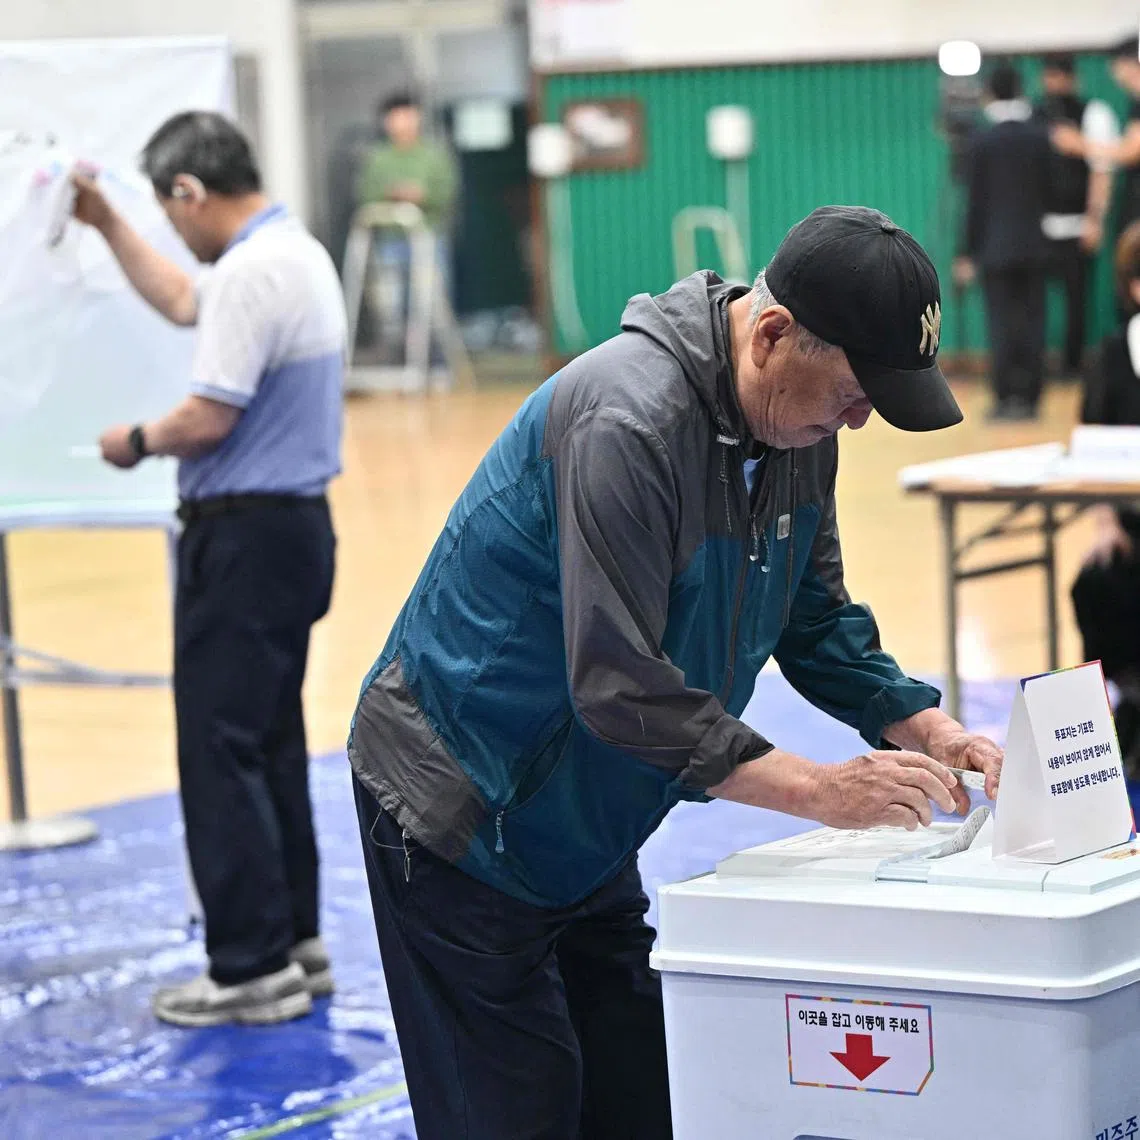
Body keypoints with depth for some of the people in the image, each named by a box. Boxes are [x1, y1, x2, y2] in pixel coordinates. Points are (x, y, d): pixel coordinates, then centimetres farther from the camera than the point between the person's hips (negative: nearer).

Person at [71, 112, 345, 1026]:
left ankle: (253, 969, -3)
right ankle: (296, 942, 22)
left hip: (245, 537, -10)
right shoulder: (295, 254, 13)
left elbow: (208, 418, -23)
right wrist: (107, 224, 30)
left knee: (222, 751, -5)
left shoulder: (252, 273, -20)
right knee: (271, 744, 16)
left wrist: (139, 442, -4)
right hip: (294, 528, 10)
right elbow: (184, 302, 30)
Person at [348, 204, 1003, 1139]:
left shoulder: (801, 425, -2)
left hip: (585, 833, 9)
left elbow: (817, 618, 10)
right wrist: (819, 791, -32)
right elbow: (621, 688, -33)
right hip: (460, 814, -9)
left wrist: (930, 730, -6)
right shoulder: (626, 420, -30)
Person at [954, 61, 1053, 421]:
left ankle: (1005, 398, -7)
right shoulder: (1041, 137, -1)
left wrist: (968, 253, 0)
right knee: (1033, 322, 6)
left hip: (997, 247, -2)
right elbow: (1049, 190, 4)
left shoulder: (982, 141, -7)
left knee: (1001, 324, -1)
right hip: (1035, 244, 2)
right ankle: (1029, 398, 5)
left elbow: (976, 200, -6)